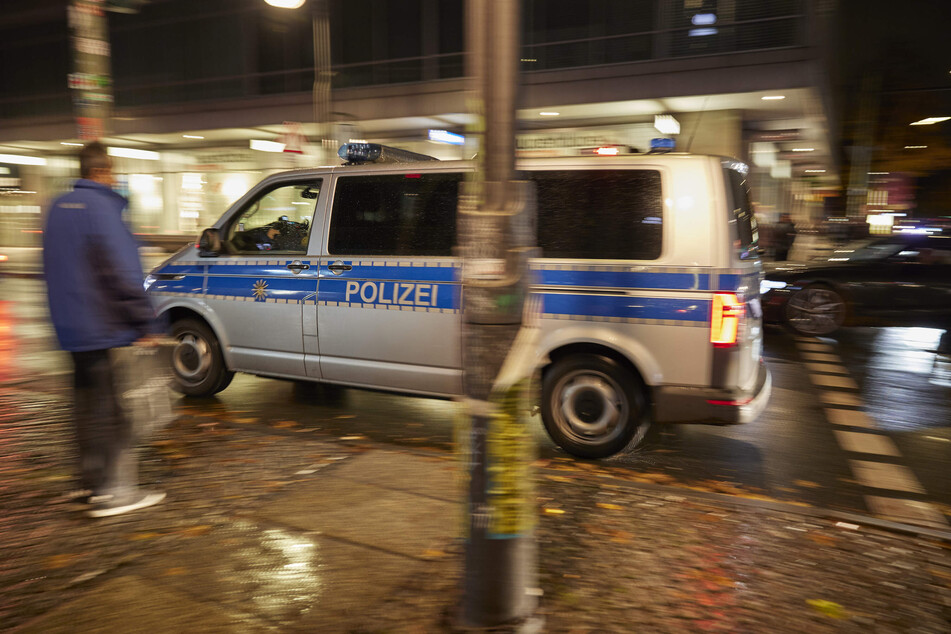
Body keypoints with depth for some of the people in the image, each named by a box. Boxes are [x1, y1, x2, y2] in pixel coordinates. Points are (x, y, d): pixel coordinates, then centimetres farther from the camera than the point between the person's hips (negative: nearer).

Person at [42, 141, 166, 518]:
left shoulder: (58, 207, 13)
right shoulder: (101, 208, -15)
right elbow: (123, 274, -20)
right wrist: (146, 325, -17)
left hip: (72, 329, 9)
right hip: (105, 329, -9)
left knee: (87, 403, 17)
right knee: (112, 410, -3)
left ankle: (92, 480, 27)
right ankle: (114, 491, 0)